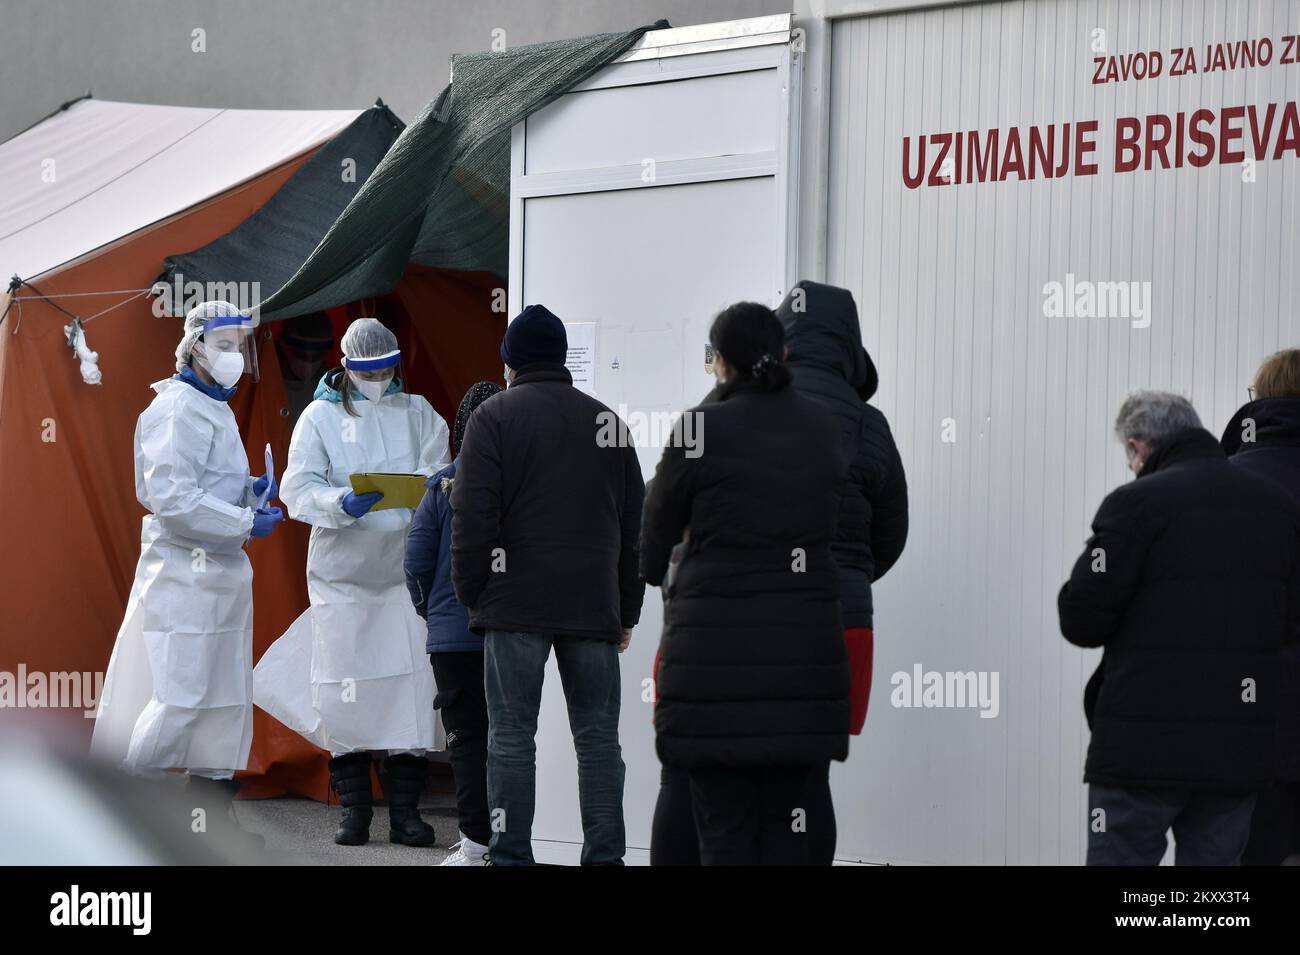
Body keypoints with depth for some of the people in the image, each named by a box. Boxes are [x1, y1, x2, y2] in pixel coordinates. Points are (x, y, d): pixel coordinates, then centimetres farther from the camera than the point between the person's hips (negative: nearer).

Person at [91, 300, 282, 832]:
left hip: (223, 570, 10)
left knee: (227, 698, 11)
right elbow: (172, 497, -23)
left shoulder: (215, 408, 17)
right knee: (179, 697, -10)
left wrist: (251, 491, 6)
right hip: (185, 573, -10)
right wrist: (245, 522, -20)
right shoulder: (178, 410, -15)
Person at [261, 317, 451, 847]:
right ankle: (353, 808, 7)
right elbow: (298, 489, -5)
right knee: (343, 688, -2)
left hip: (406, 570, 1)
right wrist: (343, 504, -24)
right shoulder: (320, 417, 5)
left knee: (412, 684, -4)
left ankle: (405, 809, 2)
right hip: (342, 573, -1)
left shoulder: (417, 413, 12)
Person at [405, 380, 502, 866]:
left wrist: (433, 615, 17)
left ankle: (476, 841, 0)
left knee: (467, 736, 4)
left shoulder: (442, 488, -4)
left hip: (453, 634, 0)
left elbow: (417, 563, 0)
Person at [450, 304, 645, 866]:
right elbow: (635, 523, 15)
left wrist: (471, 594, 2)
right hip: (594, 605, 3)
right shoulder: (607, 421, 14)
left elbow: (472, 518, -7)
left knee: (512, 736, 0)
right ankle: (604, 857, 2)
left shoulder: (495, 416, 0)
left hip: (515, 605, -3)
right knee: (598, 735, 5)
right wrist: (627, 609, 18)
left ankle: (510, 857, -1)